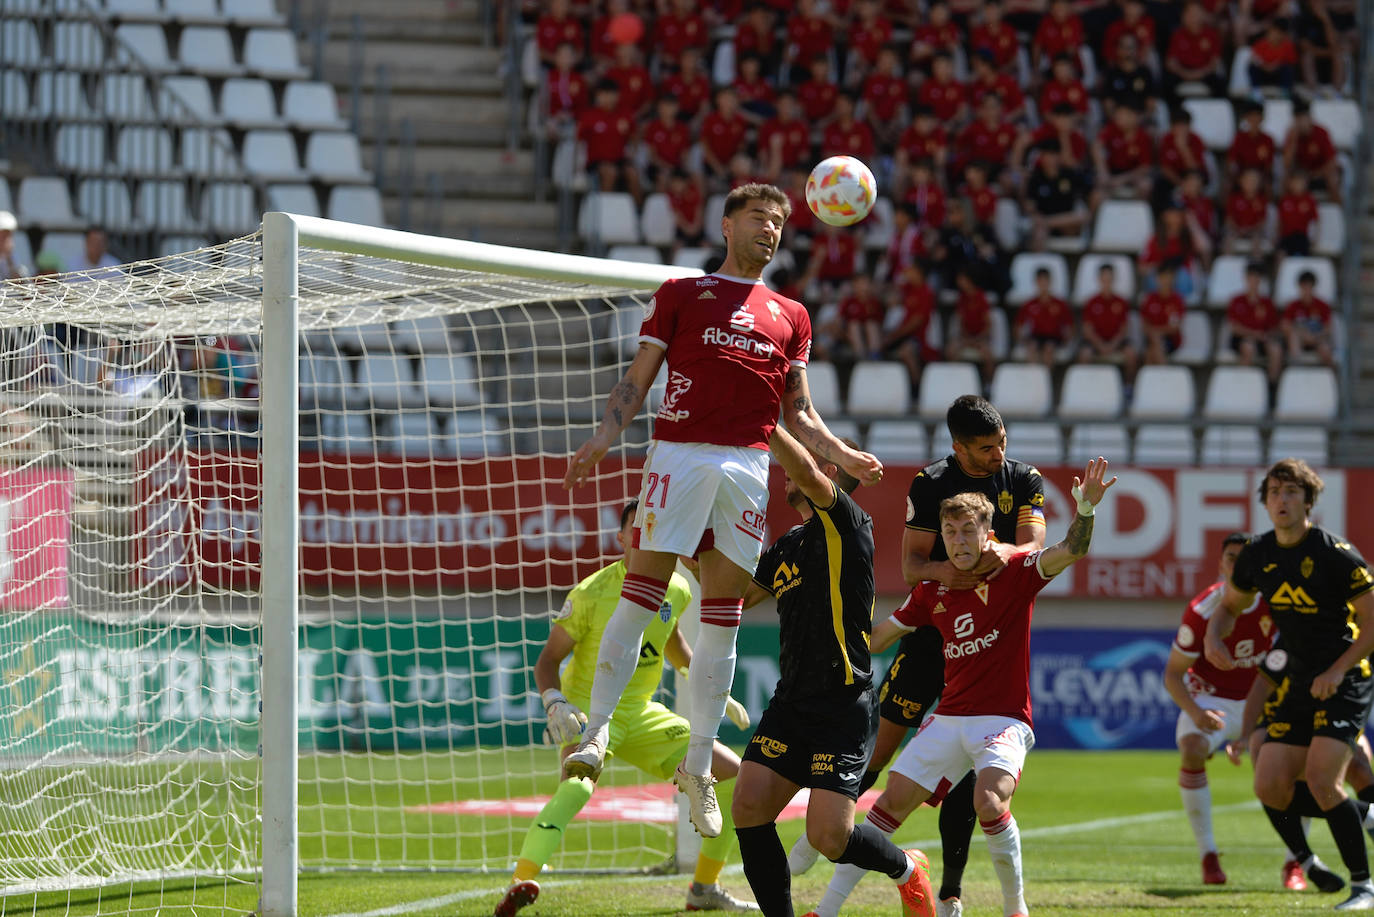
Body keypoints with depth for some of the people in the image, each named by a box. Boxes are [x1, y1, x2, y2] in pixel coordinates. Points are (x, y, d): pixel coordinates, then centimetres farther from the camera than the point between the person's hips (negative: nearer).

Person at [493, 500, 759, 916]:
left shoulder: (677, 590, 1)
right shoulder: (591, 593, -16)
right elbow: (548, 659, -10)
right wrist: (555, 704, -28)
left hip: (642, 715, 6)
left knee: (735, 776, 4)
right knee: (578, 783, -38)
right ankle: (521, 882, -47)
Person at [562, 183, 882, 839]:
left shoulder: (791, 317, 21)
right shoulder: (681, 294, 13)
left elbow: (799, 415, 21)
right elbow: (637, 379, 9)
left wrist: (842, 456, 3)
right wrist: (604, 437, -7)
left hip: (749, 465, 3)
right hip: (678, 455, -3)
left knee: (722, 619, 3)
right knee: (639, 598, -11)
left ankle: (698, 765, 6)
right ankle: (596, 734, -10)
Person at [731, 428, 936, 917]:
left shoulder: (846, 523, -5)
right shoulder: (787, 548, 19)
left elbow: (808, 473, -22)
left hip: (844, 707, -8)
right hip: (790, 703, 8)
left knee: (829, 836, -11)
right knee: (749, 808, -10)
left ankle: (906, 868, 19)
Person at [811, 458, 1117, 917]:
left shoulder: (1014, 573, -5)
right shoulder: (932, 592, 8)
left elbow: (1071, 551, -20)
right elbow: (879, 636, 21)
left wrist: (1085, 508, -39)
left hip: (1004, 720, -5)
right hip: (949, 719, 5)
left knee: (989, 801, -29)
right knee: (893, 800, 0)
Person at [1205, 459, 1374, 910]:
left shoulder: (1336, 554, -15)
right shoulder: (1258, 555, 4)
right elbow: (1230, 605, 20)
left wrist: (1338, 670, -22)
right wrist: (1214, 637, -3)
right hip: (1299, 683, 6)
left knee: (1320, 778, -21)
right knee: (1270, 787, -5)